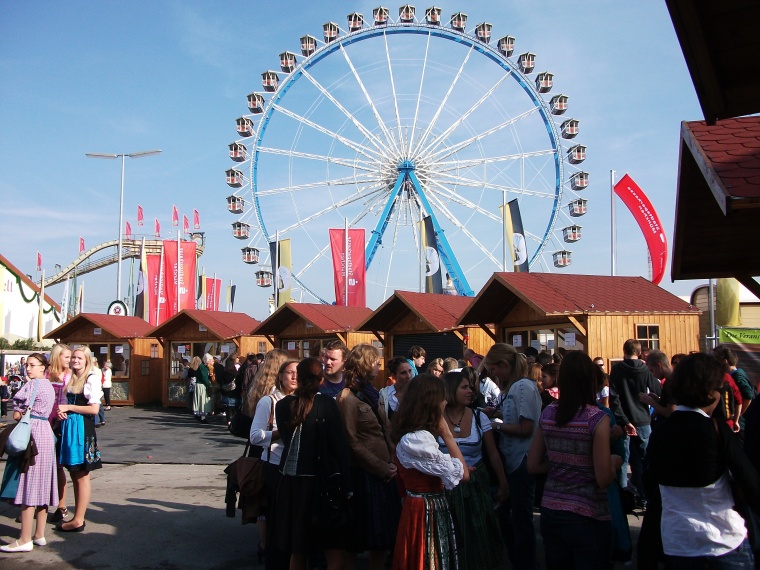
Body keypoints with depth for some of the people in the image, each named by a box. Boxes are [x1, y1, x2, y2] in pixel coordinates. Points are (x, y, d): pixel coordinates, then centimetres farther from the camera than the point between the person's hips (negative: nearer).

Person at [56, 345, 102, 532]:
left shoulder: (92, 379, -10)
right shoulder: (71, 378, 15)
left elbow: (94, 409, -16)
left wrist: (68, 408, -12)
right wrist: (61, 411, 1)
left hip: (83, 428, -8)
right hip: (69, 427, 8)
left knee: (82, 475, -1)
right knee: (74, 474, 12)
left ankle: (78, 520, 4)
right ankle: (77, 516, 19)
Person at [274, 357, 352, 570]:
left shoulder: (282, 405, 1)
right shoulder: (326, 403, -11)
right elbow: (339, 445, -12)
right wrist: (346, 485, -7)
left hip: (292, 482, 5)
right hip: (323, 482, -4)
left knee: (298, 552, 17)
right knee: (334, 553, 5)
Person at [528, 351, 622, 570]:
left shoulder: (548, 414, -2)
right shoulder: (597, 418, -16)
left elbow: (533, 466, 5)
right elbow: (604, 479, -15)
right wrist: (615, 462, 4)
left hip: (550, 513, 5)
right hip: (587, 518, -5)